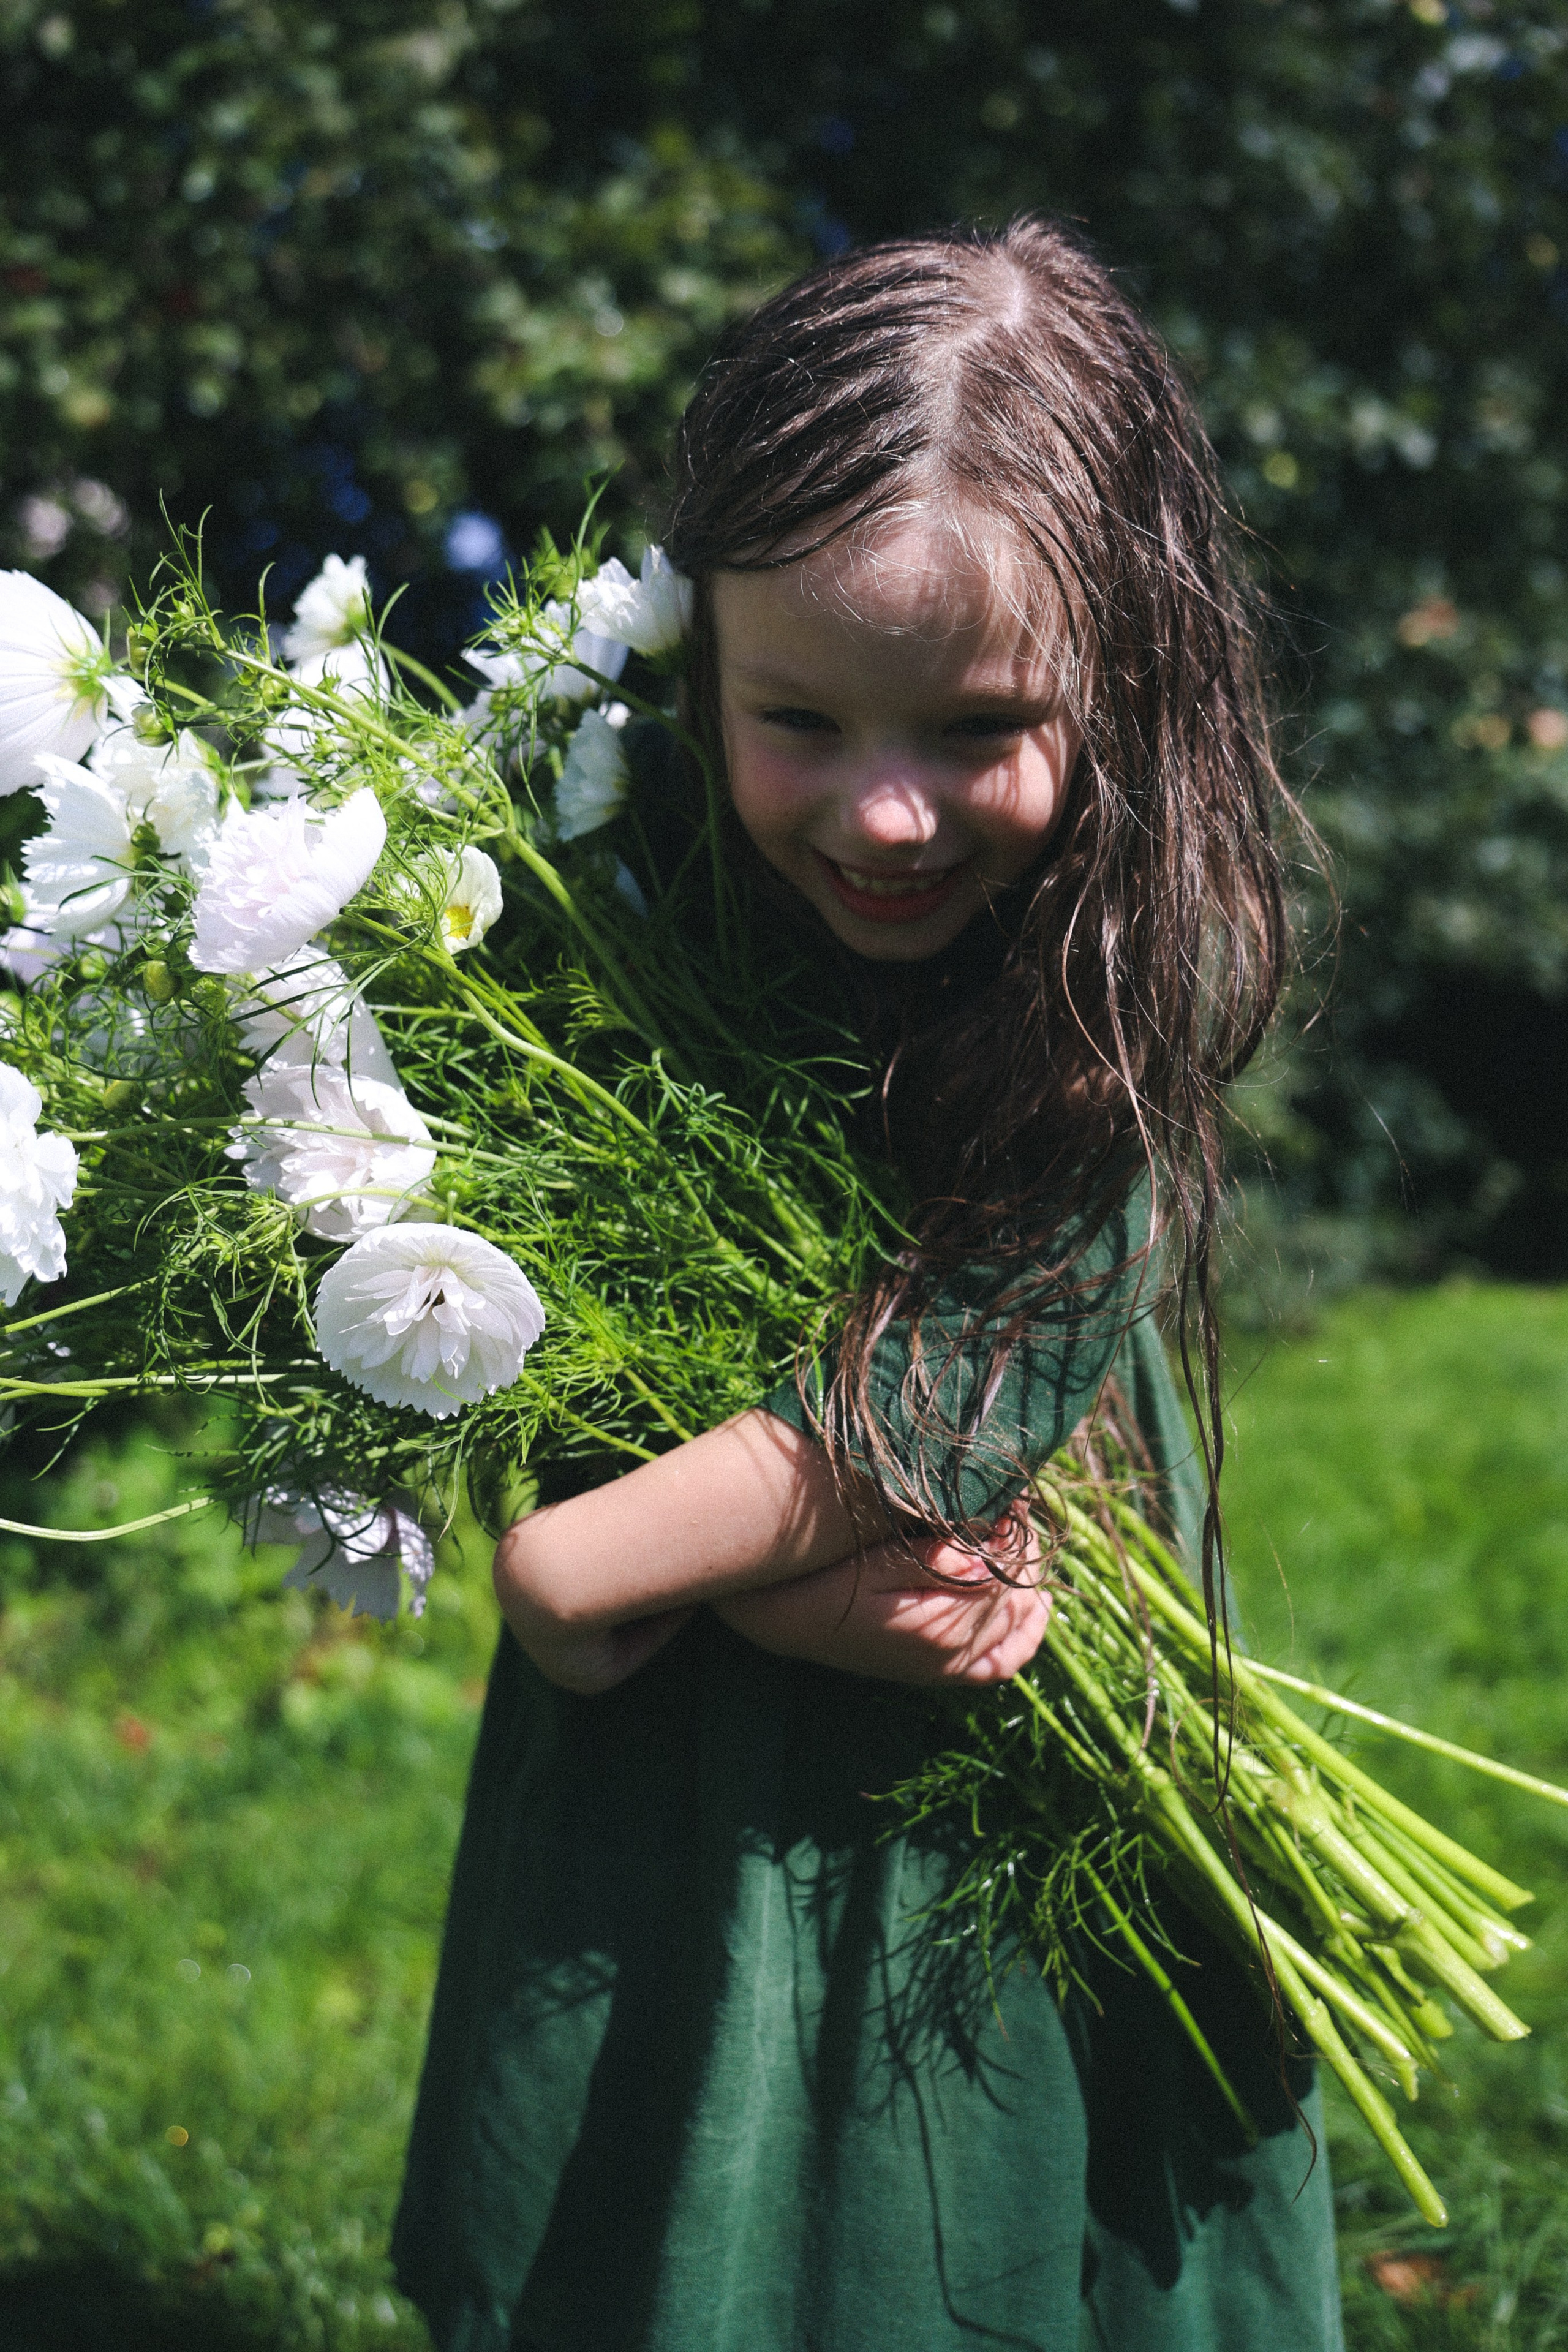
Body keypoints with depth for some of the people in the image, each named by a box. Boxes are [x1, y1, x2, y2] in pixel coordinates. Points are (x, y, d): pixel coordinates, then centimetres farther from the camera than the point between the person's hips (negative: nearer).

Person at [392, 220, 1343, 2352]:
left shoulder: (1152, 963, -20)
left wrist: (577, 1566, -22)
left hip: (1038, 1819, -1)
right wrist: (782, 1570, -29)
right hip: (672, 1790, 2)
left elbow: (968, 1376, -24)